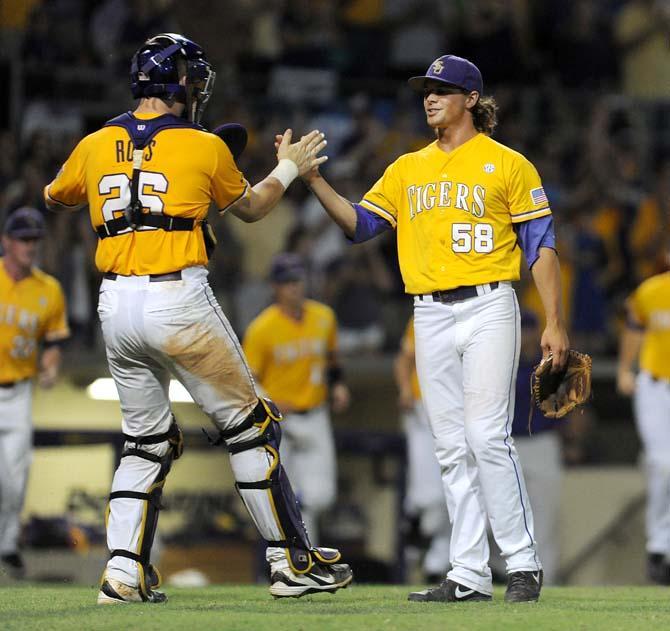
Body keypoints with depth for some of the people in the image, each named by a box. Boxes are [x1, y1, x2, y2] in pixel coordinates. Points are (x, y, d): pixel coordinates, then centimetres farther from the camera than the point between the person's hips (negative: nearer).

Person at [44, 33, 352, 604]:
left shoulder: (95, 146, 8)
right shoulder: (204, 147, -1)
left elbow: (55, 198, 28)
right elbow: (250, 208, 17)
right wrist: (289, 168, 34)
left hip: (116, 306, 4)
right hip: (179, 301, -4)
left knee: (146, 439, 17)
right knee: (248, 426, 7)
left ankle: (124, 571, 4)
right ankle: (292, 561, 10)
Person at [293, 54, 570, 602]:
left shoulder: (508, 164, 2)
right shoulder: (408, 169, 16)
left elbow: (541, 244, 0)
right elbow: (359, 224, 10)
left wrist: (555, 324, -6)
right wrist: (313, 179, -4)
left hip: (488, 309, -5)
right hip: (430, 318, 5)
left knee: (487, 438, -14)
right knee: (453, 449, 4)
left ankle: (523, 564, -6)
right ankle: (469, 576, 5)